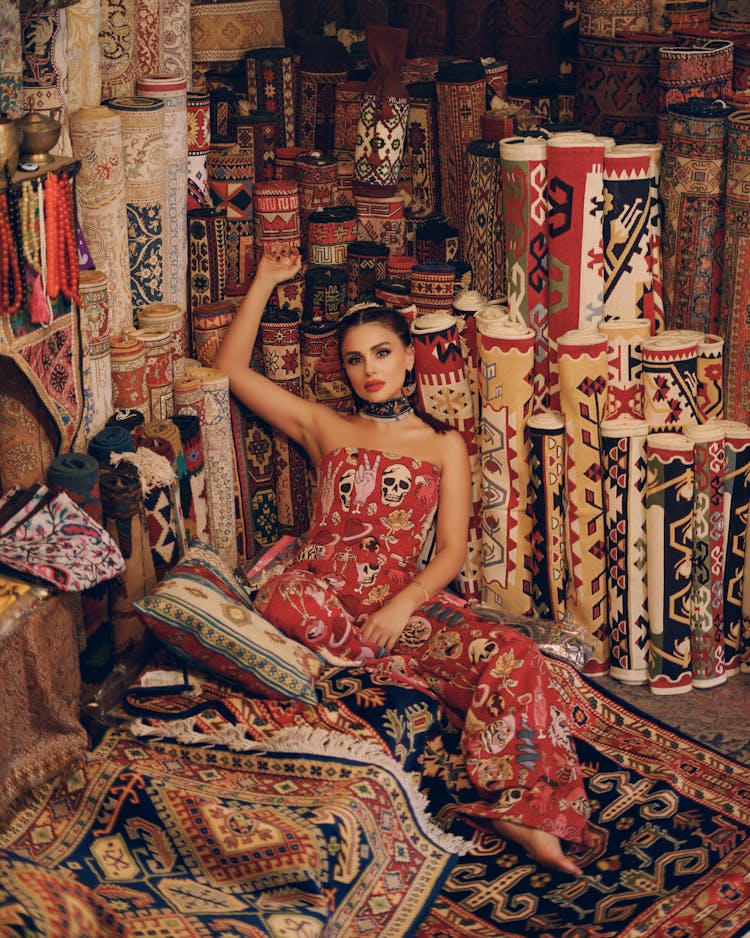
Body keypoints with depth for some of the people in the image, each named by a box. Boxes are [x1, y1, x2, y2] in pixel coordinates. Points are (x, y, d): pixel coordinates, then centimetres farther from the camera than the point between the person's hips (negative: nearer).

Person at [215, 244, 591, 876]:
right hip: (323, 592, 0)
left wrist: (403, 606, -14)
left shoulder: (444, 444, 16)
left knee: (513, 655, -29)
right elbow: (232, 369, 17)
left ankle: (517, 810, -33)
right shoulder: (324, 428, 19)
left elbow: (451, 551, 5)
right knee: (283, 598, -40)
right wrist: (265, 282, 15)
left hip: (404, 597, 0)